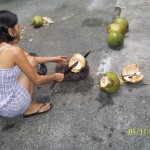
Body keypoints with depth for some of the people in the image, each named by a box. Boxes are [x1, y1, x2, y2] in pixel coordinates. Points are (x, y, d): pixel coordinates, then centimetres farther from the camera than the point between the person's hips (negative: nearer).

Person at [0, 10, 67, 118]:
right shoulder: (14, 51, -22)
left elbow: (25, 58, 15)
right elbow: (37, 80, -15)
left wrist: (53, 59, 21)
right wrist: (55, 76, 5)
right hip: (12, 107, -7)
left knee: (26, 58, 11)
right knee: (31, 62, 0)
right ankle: (29, 108, 8)